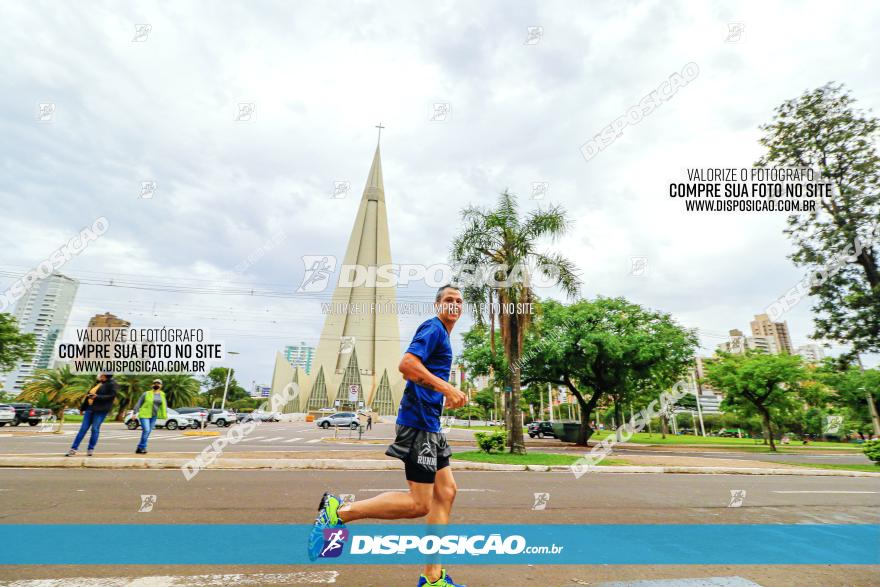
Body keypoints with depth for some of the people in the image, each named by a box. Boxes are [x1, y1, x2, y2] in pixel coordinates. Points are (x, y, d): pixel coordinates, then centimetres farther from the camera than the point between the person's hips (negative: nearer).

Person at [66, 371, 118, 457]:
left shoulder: (112, 384, -4)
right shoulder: (98, 383, 17)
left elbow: (111, 396, -14)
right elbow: (88, 395, 21)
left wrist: (97, 397, -21)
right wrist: (82, 408, 19)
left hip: (100, 410, -6)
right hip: (90, 408, 6)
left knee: (95, 429, -3)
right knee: (83, 428, 6)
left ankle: (91, 449, 9)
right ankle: (74, 449, 10)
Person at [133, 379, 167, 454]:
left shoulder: (162, 394, 5)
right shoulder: (146, 394, -5)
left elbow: (164, 404, 13)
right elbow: (139, 403, -2)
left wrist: (166, 413, 4)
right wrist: (135, 413, -6)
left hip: (154, 416, 4)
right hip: (144, 415, -4)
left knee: (148, 432, 7)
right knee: (146, 430, -15)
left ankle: (140, 448, 20)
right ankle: (142, 447, -2)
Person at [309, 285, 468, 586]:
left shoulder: (443, 336, 21)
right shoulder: (433, 328, -10)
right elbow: (407, 364, -25)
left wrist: (450, 395, 17)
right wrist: (447, 388, -24)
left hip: (430, 425, 10)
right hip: (418, 422, -10)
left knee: (446, 492, 11)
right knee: (419, 504, -5)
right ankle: (339, 510, 4)